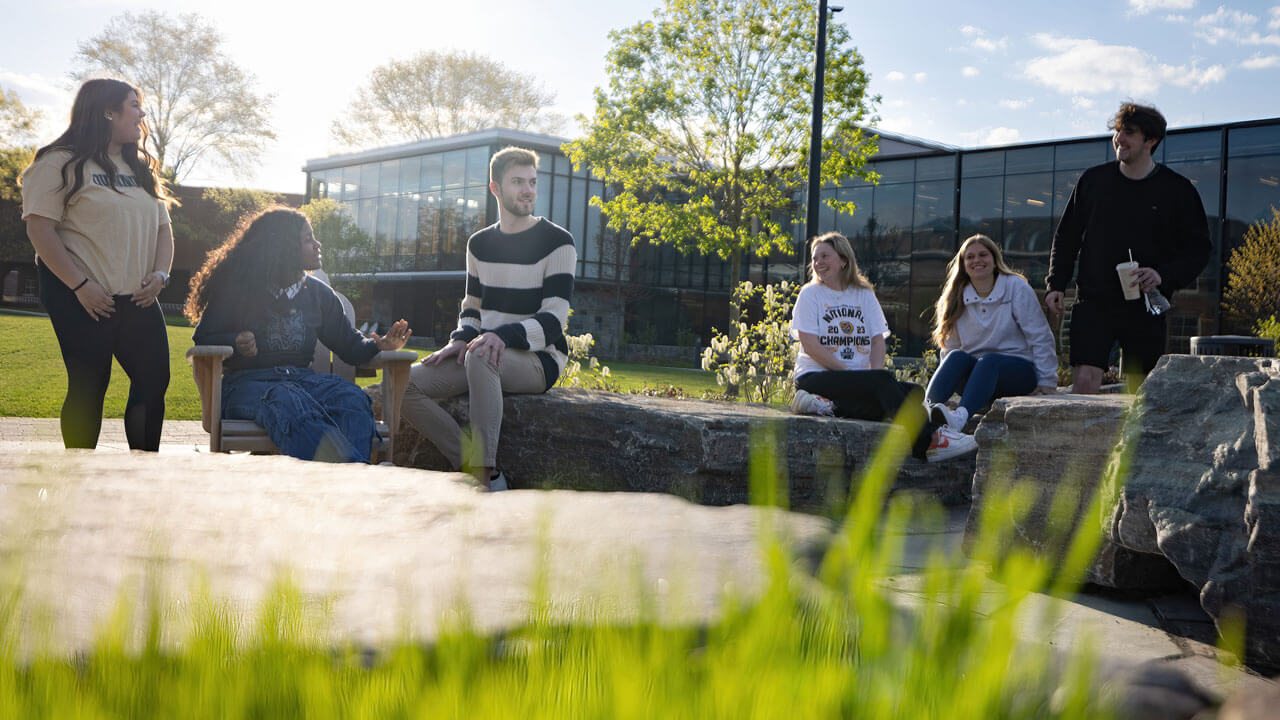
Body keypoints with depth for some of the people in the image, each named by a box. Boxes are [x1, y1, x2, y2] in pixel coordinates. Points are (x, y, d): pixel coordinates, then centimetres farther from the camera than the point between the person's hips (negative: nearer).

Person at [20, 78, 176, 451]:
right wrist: (80, 286, -18)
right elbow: (40, 228, -12)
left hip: (138, 298, 7)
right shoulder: (61, 164, -5)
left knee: (154, 381, 1)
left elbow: (162, 227, 18)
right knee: (88, 388, -3)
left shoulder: (142, 169, 17)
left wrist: (160, 274, 0)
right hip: (82, 300, -6)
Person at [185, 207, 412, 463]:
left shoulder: (319, 293, 19)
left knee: (351, 397, -31)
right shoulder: (239, 288, 7)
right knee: (288, 403, -41)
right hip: (248, 381, -4)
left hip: (303, 377, 4)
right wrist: (235, 343, -14)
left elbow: (349, 344, 18)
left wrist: (379, 345, -4)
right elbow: (203, 339, 8)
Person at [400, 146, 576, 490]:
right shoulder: (480, 243, 14)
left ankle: (486, 472, -34)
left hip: (538, 361, -6)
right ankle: (478, 471, -18)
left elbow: (553, 320, -14)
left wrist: (502, 336, -31)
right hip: (487, 355, 6)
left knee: (480, 357, -39)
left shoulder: (557, 242, -5)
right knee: (406, 384, -14)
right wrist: (461, 339, -2)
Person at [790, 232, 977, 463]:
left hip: (859, 379, 5)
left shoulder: (865, 295, 18)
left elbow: (878, 340, 8)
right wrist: (850, 372, -14)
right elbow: (809, 345, -5)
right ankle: (928, 440, -40)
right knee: (882, 380, -31)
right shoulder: (811, 294, 7)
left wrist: (876, 371, -13)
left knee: (913, 391, -23)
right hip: (816, 377, -4)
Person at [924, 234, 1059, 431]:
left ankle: (961, 416, -63)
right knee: (957, 356, -31)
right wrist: (942, 384, -2)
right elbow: (950, 346, 12)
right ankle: (927, 408, -55)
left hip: (1019, 372, -3)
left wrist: (1047, 382, -5)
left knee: (988, 360, -37)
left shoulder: (1016, 287, 1)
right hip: (977, 371, 3)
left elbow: (1040, 338, -1)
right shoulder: (956, 298, 10)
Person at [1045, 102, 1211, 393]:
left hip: (1146, 307, 0)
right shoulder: (1094, 179, 6)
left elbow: (1198, 249, 4)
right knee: (1085, 380, -13)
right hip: (1093, 301, 0)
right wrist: (1056, 284, 3)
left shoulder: (1178, 190, 1)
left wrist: (1164, 275, -14)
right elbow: (1067, 236, 13)